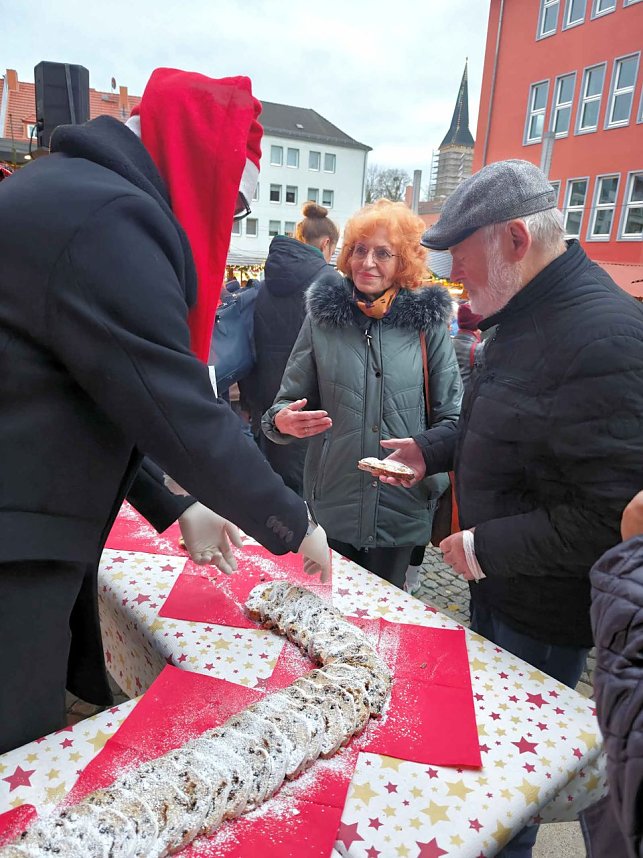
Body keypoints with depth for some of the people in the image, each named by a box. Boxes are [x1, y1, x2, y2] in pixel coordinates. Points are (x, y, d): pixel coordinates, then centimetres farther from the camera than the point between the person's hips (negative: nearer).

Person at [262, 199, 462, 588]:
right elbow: (290, 399, 3)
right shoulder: (323, 316, 0)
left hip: (401, 508, 0)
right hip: (331, 503, 1)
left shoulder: (427, 322, -2)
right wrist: (283, 420, -18)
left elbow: (450, 416, 2)